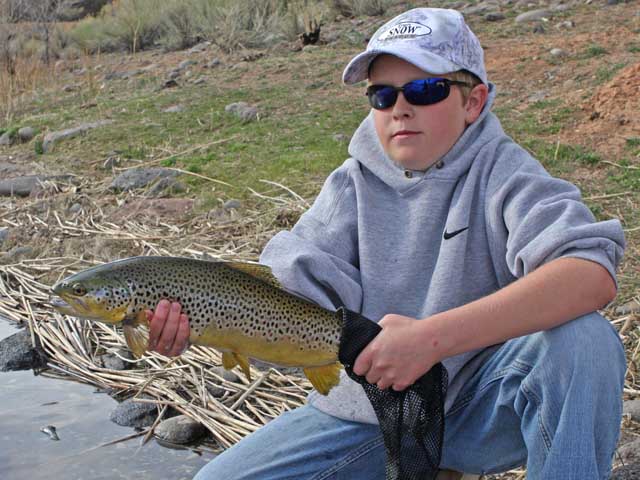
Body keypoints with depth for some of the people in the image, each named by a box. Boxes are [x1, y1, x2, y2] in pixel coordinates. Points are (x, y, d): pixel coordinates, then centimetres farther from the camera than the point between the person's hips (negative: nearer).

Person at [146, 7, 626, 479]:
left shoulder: (501, 172, -11)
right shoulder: (353, 185, 1)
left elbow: (594, 274, -30)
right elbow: (288, 292, -13)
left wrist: (432, 337, -38)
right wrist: (194, 320, -33)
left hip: (481, 406, -4)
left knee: (584, 340, -31)